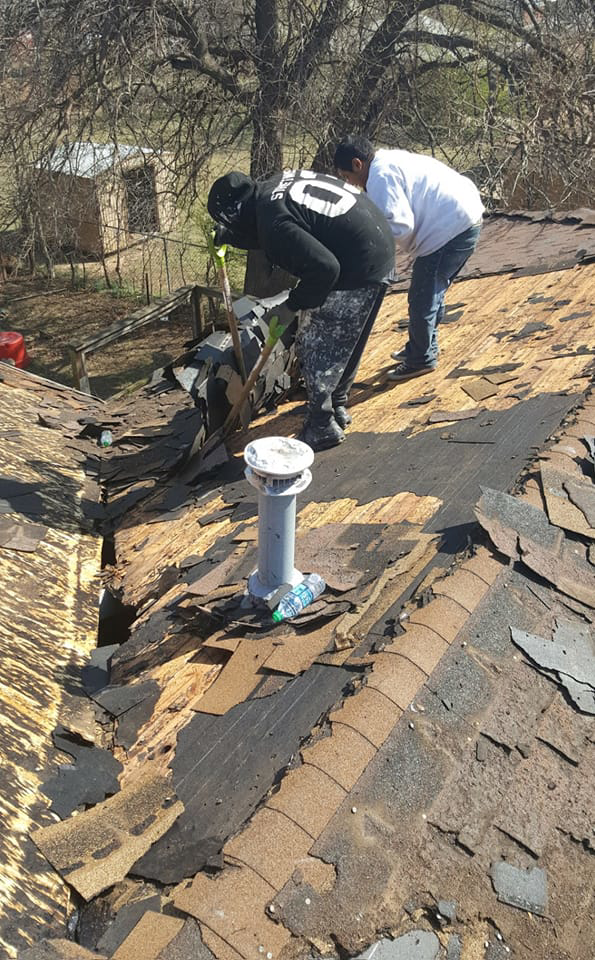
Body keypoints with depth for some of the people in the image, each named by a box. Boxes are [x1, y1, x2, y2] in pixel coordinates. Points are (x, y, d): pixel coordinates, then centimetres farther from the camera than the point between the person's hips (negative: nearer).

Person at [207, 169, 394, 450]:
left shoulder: (273, 224, -21)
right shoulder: (275, 186, 10)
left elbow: (323, 268, -27)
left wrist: (292, 305, -14)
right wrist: (228, 237, 27)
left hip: (358, 271, -10)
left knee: (316, 347, 1)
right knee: (346, 343, 23)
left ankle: (323, 427, 12)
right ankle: (337, 406, 40)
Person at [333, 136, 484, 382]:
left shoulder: (380, 176, -16)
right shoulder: (390, 159, 17)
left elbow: (400, 225, -24)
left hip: (452, 229, -11)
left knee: (422, 299, 0)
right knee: (432, 292, 22)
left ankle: (421, 359, 15)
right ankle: (421, 348, 37)